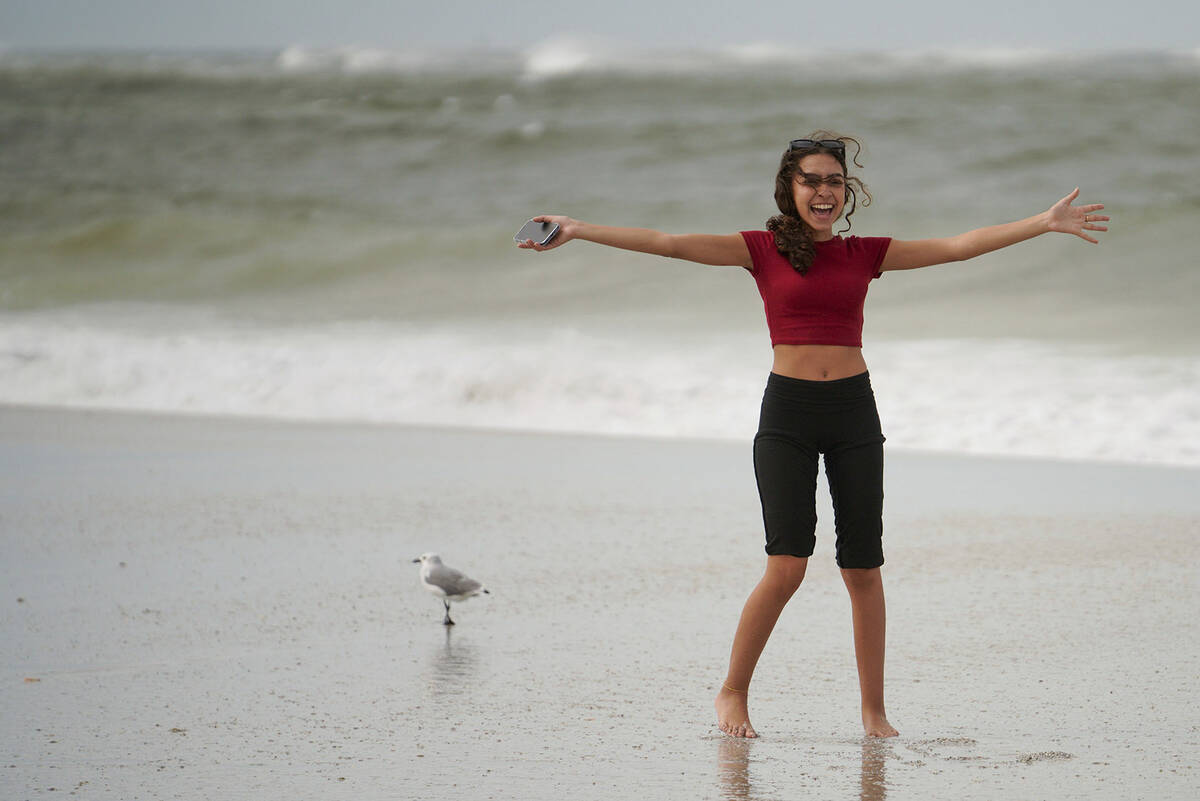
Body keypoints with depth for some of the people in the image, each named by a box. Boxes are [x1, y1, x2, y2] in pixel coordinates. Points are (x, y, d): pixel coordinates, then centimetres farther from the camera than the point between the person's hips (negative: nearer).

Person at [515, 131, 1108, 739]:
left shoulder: (865, 254, 9)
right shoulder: (763, 249, 3)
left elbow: (959, 246, 6)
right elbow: (670, 244, -4)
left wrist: (1044, 224, 0)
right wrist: (580, 232, -11)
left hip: (854, 411, 2)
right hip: (787, 413, -2)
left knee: (862, 568, 2)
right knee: (787, 566, -12)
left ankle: (874, 711, 11)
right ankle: (732, 693, 5)